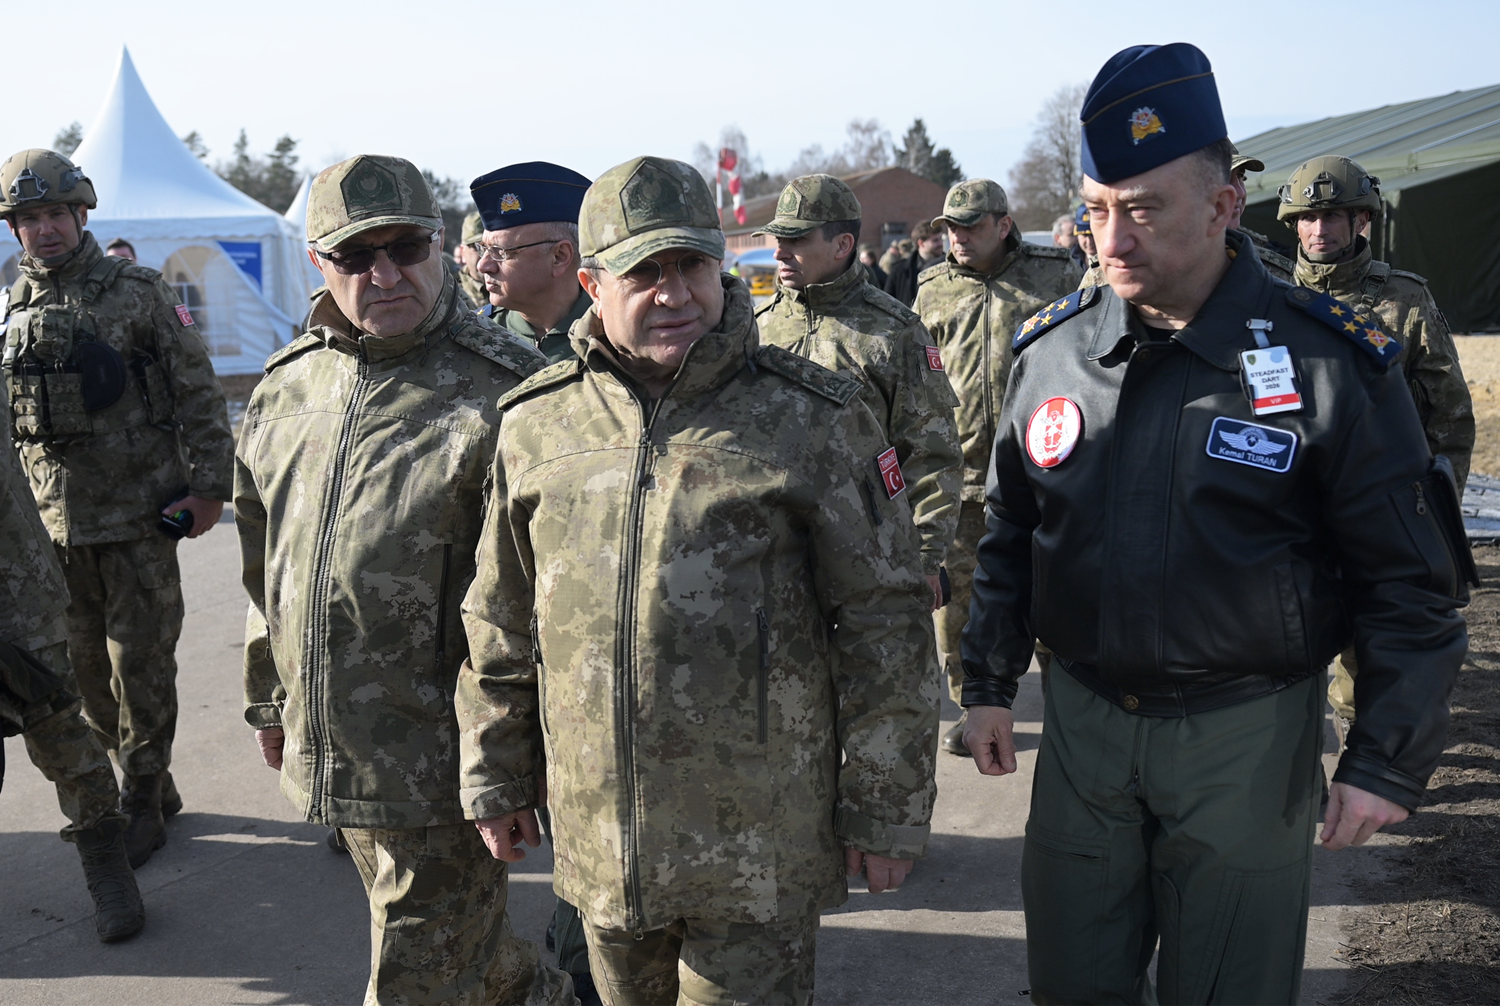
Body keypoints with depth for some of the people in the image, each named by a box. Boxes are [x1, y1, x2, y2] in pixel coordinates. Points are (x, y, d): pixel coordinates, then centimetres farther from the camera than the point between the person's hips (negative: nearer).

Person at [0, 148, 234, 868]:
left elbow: (199, 394, -4)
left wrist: (209, 486, -9)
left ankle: (140, 806, 16)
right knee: (85, 668, 12)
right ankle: (152, 783, 29)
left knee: (140, 665, 1)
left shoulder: (139, 293, -3)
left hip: (141, 518, -5)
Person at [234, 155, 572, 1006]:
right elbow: (266, 558, 18)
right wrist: (270, 697, 22)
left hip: (441, 758, -7)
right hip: (328, 744, 7)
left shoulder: (500, 391, -14)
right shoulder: (287, 384, 8)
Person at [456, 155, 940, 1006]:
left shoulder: (812, 416, -8)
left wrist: (886, 808, -5)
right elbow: (501, 624, 10)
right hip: (598, 833, 4)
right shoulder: (535, 423, 2)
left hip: (760, 840, -3)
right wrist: (497, 780, 13)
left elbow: (886, 620, -6)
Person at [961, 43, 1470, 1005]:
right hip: (1083, 719, 4)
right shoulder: (1052, 349, 0)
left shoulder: (1326, 362, -12)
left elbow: (1412, 581, -7)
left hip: (1247, 738, -3)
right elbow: (1010, 531, 11)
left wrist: (1389, 762, -8)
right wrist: (990, 681, 11)